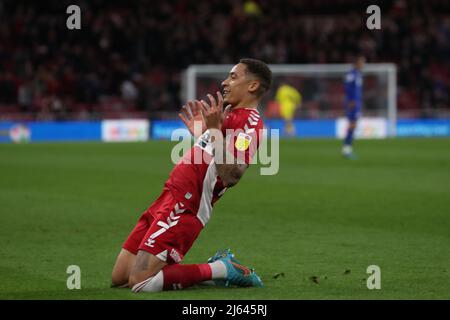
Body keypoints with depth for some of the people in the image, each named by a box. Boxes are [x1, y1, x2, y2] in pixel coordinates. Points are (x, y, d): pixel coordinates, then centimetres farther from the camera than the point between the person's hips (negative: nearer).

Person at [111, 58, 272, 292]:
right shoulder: (233, 115, 21)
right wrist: (200, 133, 30)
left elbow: (231, 174, -26)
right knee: (119, 278, 8)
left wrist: (214, 129, -25)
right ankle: (218, 268, 10)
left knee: (140, 283, -19)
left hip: (183, 206, -10)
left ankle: (219, 269, -3)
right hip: (169, 197, 10)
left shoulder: (250, 121, -11)